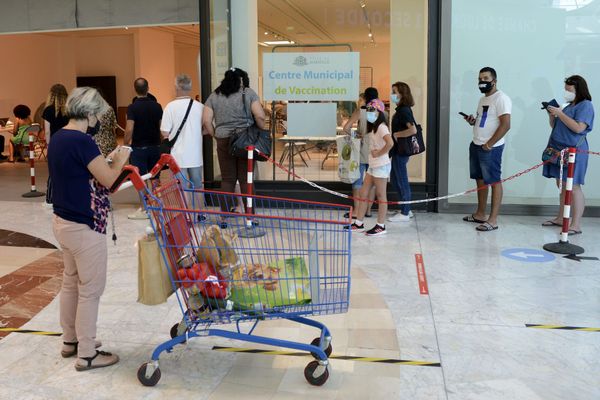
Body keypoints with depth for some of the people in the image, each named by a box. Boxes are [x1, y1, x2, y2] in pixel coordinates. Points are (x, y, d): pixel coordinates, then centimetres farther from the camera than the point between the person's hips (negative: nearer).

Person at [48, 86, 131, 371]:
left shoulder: (58, 138, 7)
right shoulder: (81, 142, -22)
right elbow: (109, 180, -17)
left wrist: (108, 161, 9)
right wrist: (120, 160, 0)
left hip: (63, 221, 10)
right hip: (84, 227, -10)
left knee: (70, 283, 20)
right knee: (90, 289, 1)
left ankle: (70, 340, 34)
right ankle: (87, 354, 12)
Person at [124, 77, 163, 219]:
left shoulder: (133, 107, -12)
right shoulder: (156, 106, 1)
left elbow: (129, 130, -17)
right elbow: (162, 127, 6)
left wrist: (125, 145, -6)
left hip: (139, 147, -4)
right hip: (155, 146, 5)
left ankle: (144, 209, 4)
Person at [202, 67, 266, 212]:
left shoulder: (214, 96, 8)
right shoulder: (248, 93, 1)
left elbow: (206, 121, 1)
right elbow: (260, 116, -9)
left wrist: (215, 135, 12)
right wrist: (262, 131, 7)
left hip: (223, 141, 2)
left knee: (227, 178, 10)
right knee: (246, 179, 3)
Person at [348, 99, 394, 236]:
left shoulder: (381, 127, -15)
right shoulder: (373, 127, 15)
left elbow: (390, 143, -30)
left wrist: (379, 153, -19)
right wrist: (373, 152, 0)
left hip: (381, 165, -10)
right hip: (373, 165, 10)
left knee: (381, 196, -1)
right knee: (363, 193, 10)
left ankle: (381, 226, 7)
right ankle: (358, 223, 17)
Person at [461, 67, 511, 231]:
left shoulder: (501, 98, -12)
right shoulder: (483, 98, 17)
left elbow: (505, 125, -20)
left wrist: (489, 144, -20)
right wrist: (473, 121, 5)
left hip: (490, 148, -9)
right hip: (476, 145, 9)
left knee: (494, 181, -5)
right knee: (480, 180, 14)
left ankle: (493, 220, -3)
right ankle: (480, 214, 24)